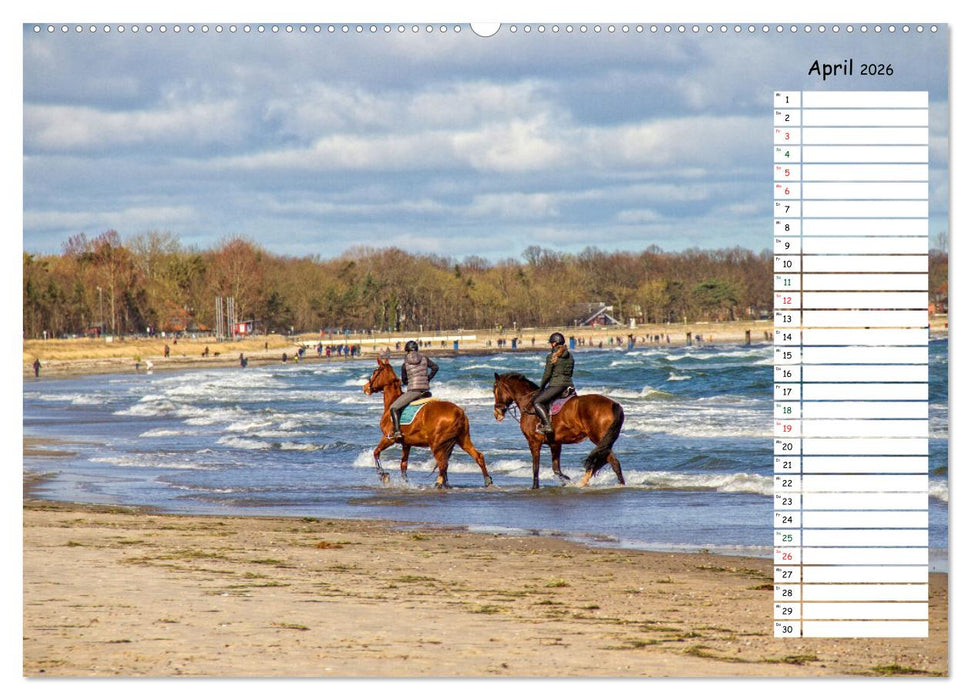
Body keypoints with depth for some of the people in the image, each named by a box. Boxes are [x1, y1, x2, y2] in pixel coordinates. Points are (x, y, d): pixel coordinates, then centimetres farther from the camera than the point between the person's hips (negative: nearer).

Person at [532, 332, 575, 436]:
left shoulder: (551, 357, -8)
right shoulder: (570, 356, 13)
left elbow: (547, 374, -6)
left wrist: (541, 388, 7)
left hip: (556, 385, -7)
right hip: (569, 386, 7)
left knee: (537, 402, -5)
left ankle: (547, 424, -20)